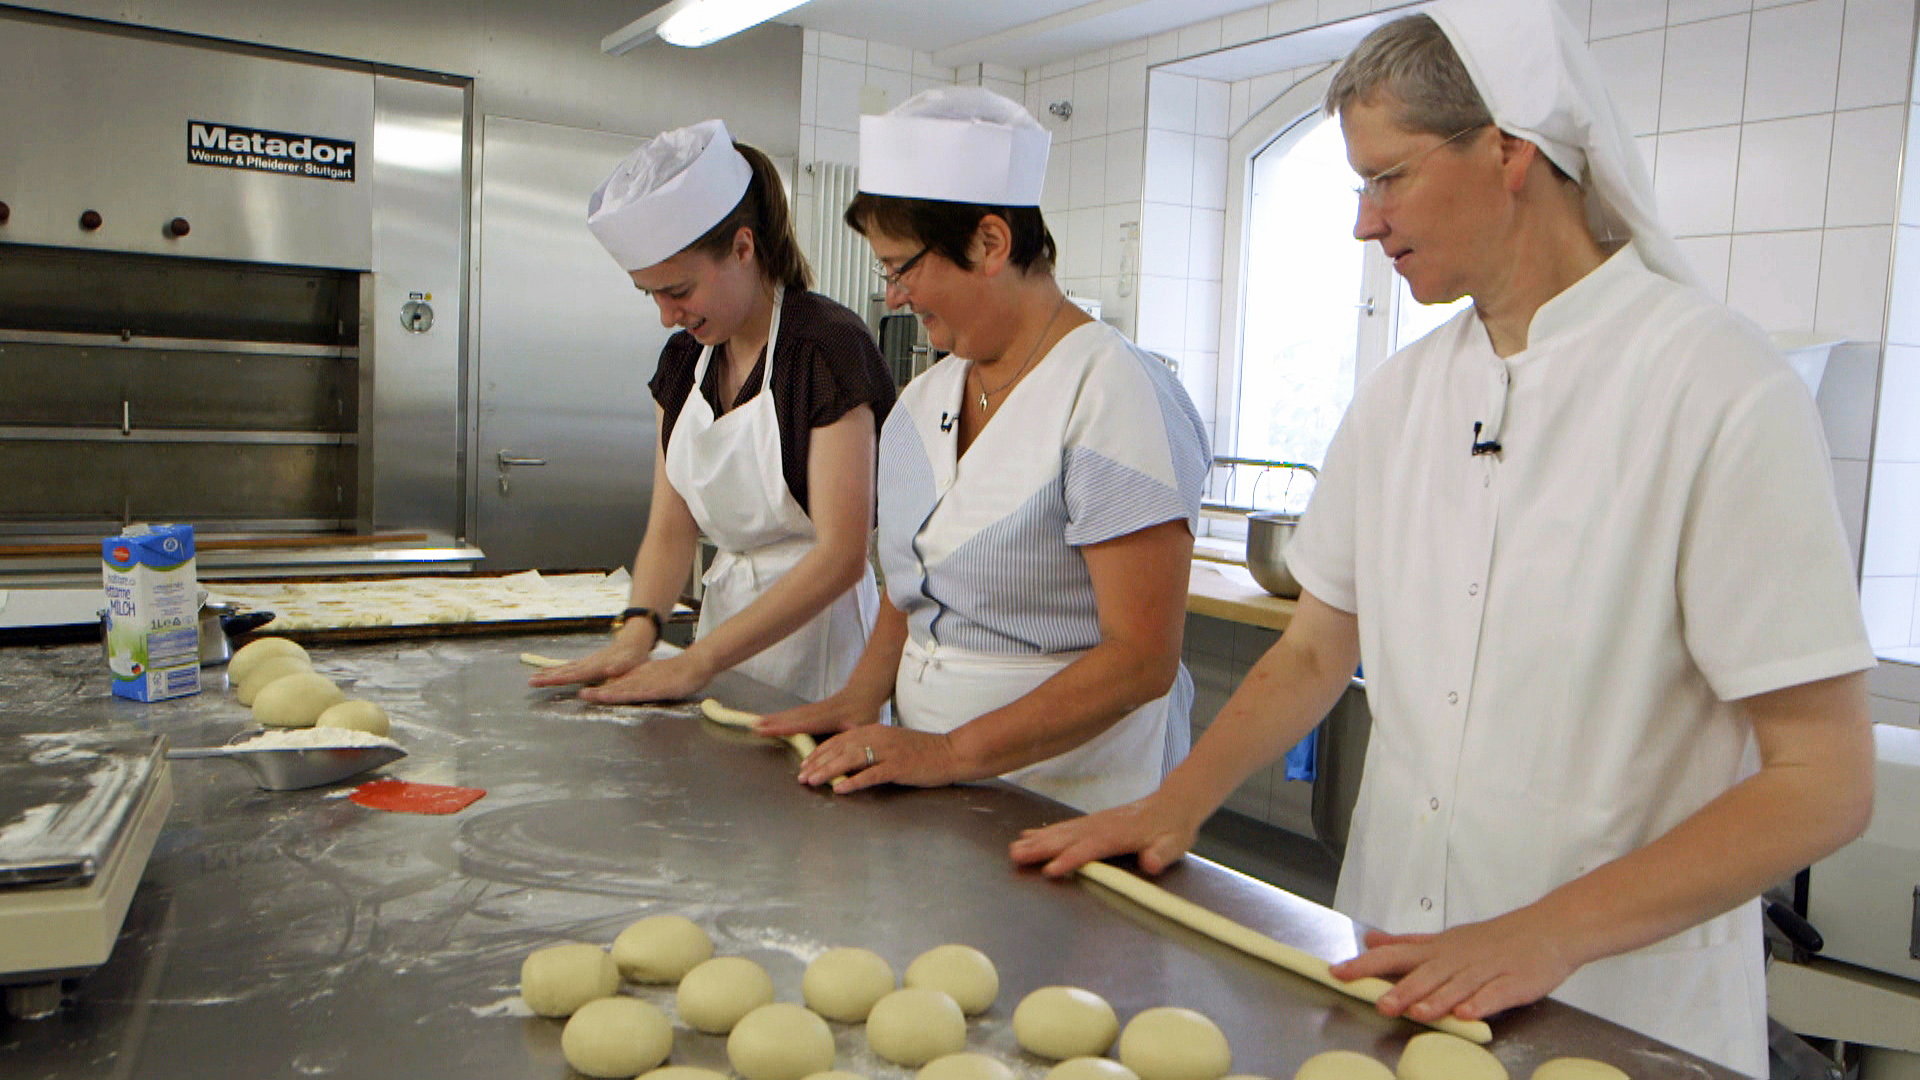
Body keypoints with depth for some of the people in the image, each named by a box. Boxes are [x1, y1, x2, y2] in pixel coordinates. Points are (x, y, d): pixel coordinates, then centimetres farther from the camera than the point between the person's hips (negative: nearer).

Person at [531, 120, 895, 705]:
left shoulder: (829, 345, -17)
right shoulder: (684, 359, 6)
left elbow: (841, 556, -22)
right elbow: (671, 528, 3)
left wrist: (698, 662, -23)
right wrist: (638, 627, -17)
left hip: (817, 621, -6)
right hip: (724, 608, 6)